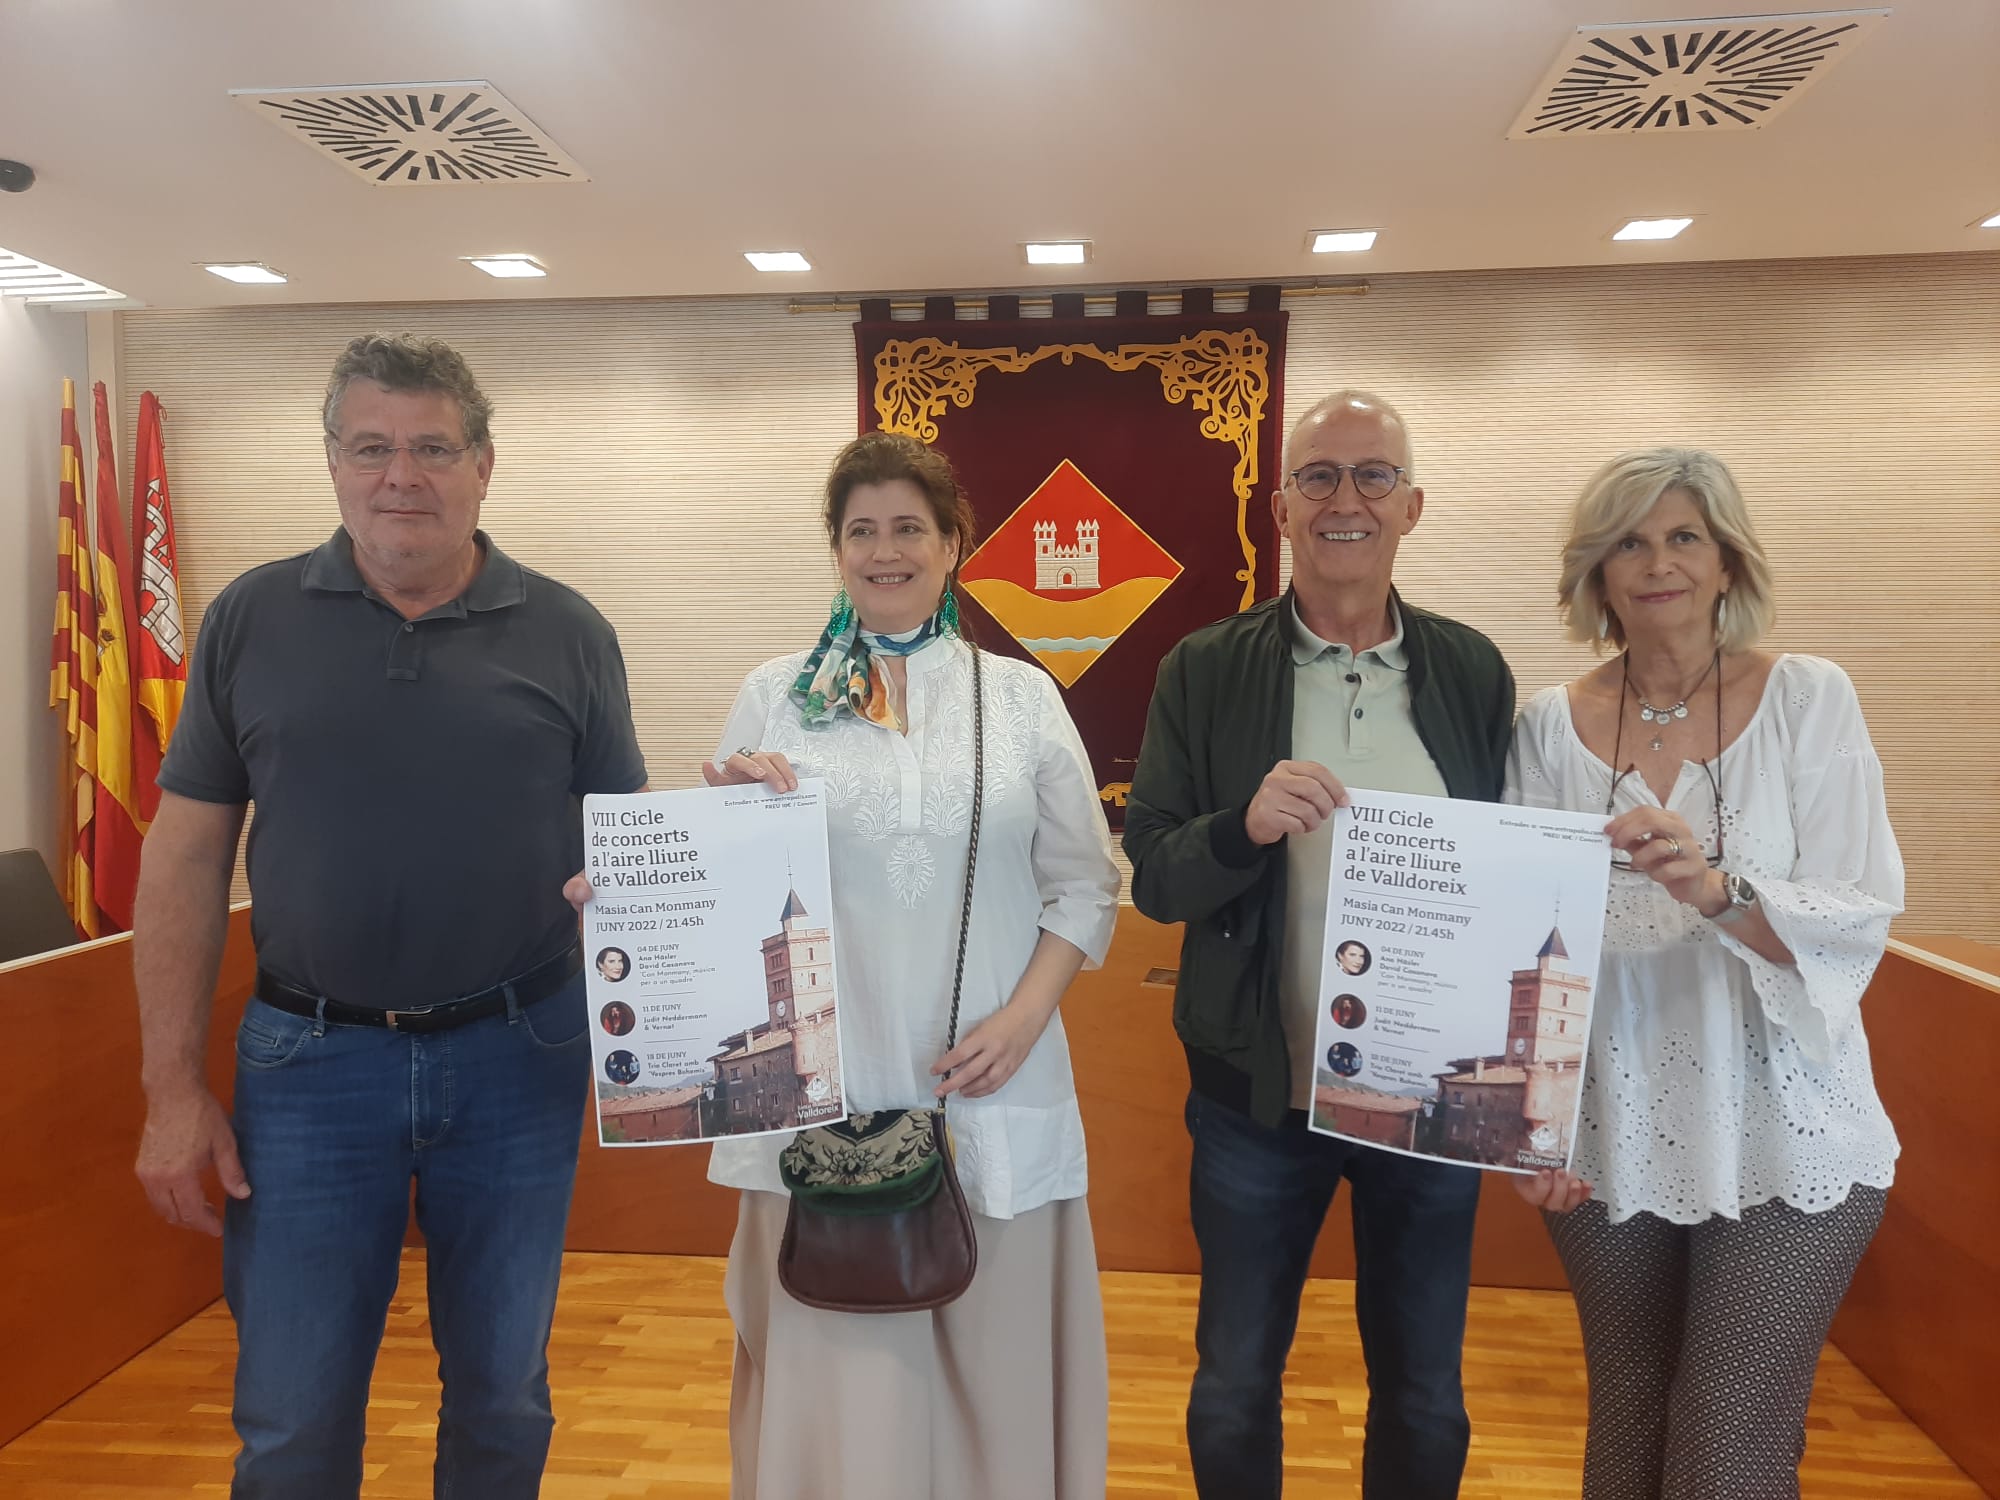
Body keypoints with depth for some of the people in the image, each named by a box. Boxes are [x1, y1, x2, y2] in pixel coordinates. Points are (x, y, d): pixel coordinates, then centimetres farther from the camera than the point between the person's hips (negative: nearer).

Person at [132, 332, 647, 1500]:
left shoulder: (567, 636, -1)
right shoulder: (254, 619, 0)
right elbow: (188, 855, 2)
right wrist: (175, 1086, -1)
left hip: (516, 1053, 0)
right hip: (310, 1056, 0)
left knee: (503, 1394, 16)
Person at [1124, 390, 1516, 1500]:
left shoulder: (1473, 672, 0)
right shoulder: (1205, 672, -5)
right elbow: (1152, 879, -7)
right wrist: (1245, 826, -27)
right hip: (1259, 1090, -1)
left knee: (1424, 1399, 19)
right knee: (1234, 1389, 16)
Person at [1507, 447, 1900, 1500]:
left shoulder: (1807, 701, -4)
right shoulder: (1552, 725, 0)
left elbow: (1860, 922, -10)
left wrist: (1718, 890, -29)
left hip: (1782, 1144, -2)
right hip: (1609, 1142, 2)